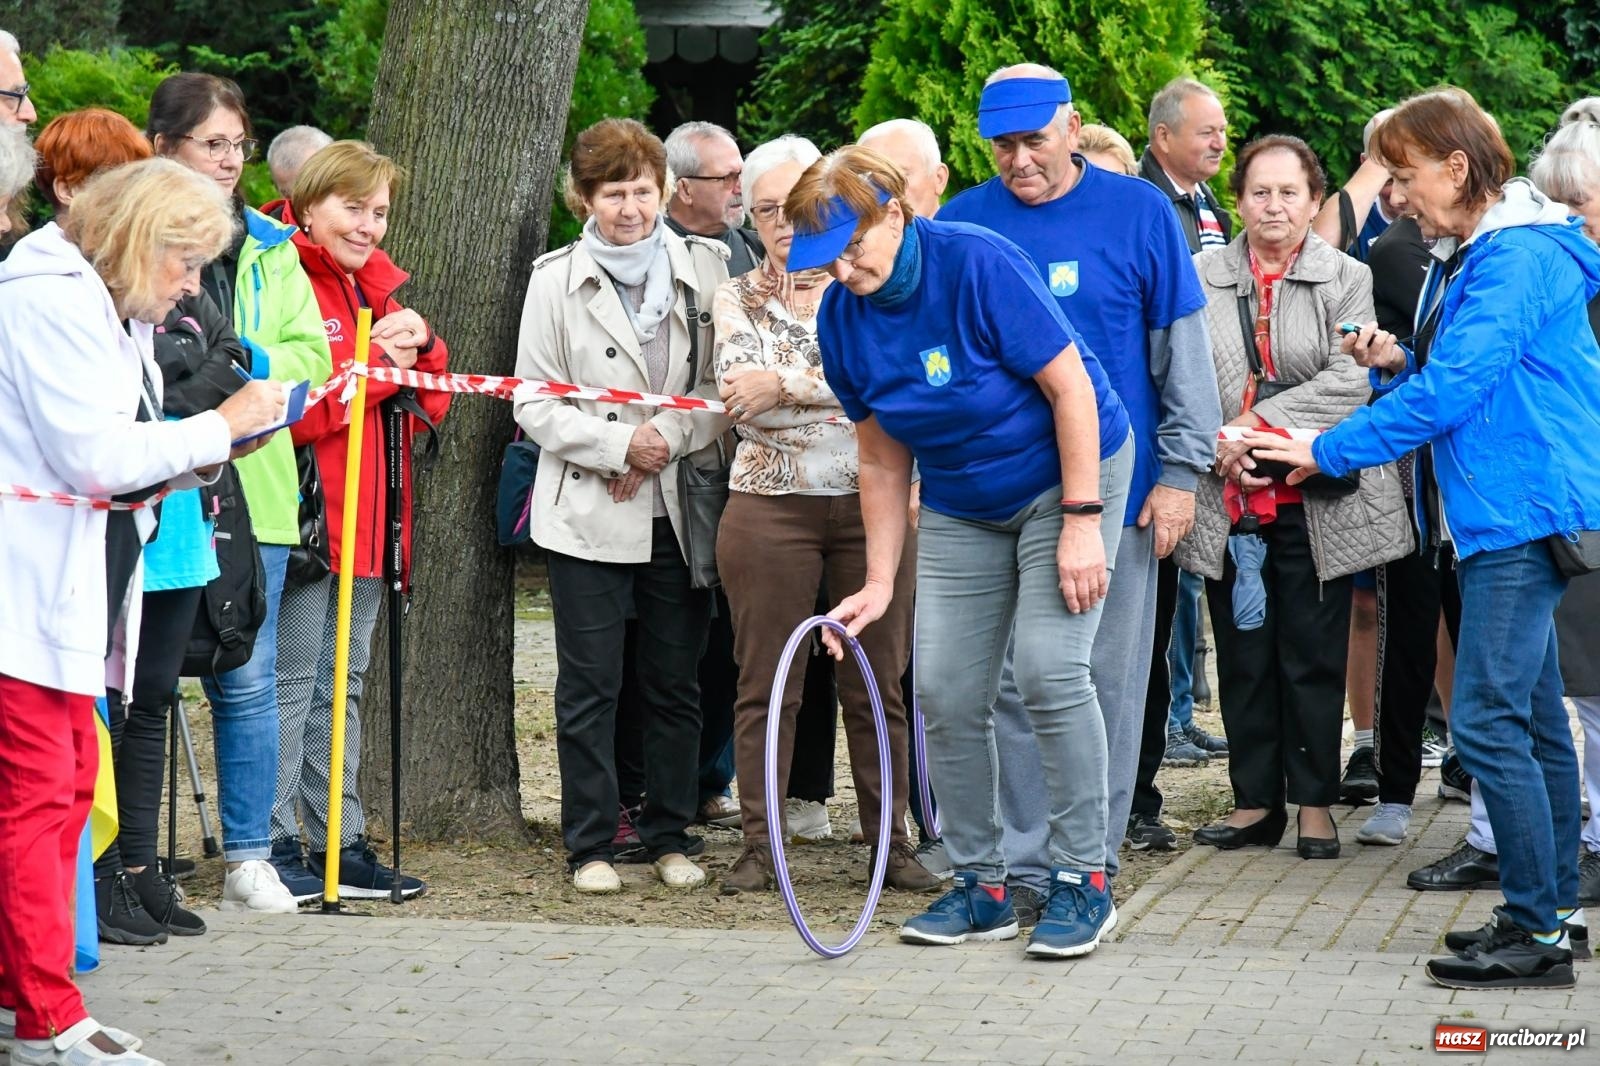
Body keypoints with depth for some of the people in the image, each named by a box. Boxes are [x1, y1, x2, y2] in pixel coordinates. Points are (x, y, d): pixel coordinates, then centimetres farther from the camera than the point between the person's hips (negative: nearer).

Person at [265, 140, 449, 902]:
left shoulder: (375, 288, 18)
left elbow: (430, 407, 18)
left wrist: (420, 348, -1)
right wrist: (376, 363, -17)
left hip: (368, 519, 9)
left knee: (343, 684, 13)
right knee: (292, 684, -5)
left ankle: (341, 842, 19)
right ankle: (275, 846, 0)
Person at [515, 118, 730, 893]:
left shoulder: (705, 267, 4)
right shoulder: (556, 279, 1)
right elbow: (534, 402, -1)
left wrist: (667, 440, -10)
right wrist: (620, 444, -12)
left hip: (680, 508, 1)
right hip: (588, 513, -1)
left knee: (676, 683, 6)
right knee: (589, 685, 1)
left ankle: (670, 837, 17)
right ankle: (589, 844, 9)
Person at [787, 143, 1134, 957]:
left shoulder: (978, 264, -25)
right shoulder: (841, 319, -7)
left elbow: (1071, 388, -21)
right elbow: (883, 462, 3)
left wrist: (1081, 522, -22)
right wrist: (878, 584, 1)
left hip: (1067, 473, -6)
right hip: (960, 507, 6)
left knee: (1049, 668, -17)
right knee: (945, 692, -2)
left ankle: (1084, 881, -7)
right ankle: (980, 886, 12)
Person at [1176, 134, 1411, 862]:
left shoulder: (1347, 279, 2)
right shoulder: (1199, 279, 6)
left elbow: (1350, 380, -8)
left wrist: (1259, 424, -14)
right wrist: (1215, 445, -15)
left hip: (1315, 499, -2)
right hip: (1229, 497, 2)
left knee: (1313, 653, 3)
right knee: (1242, 654, 7)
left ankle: (1315, 801, 12)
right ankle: (1255, 801, 16)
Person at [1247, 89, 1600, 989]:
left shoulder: (1518, 258, -15)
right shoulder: (1494, 254, 17)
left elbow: (1451, 391, -20)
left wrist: (1327, 452, -15)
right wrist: (1401, 363, 5)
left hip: (1524, 516, -11)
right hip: (1513, 517, 11)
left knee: (1487, 721, -12)